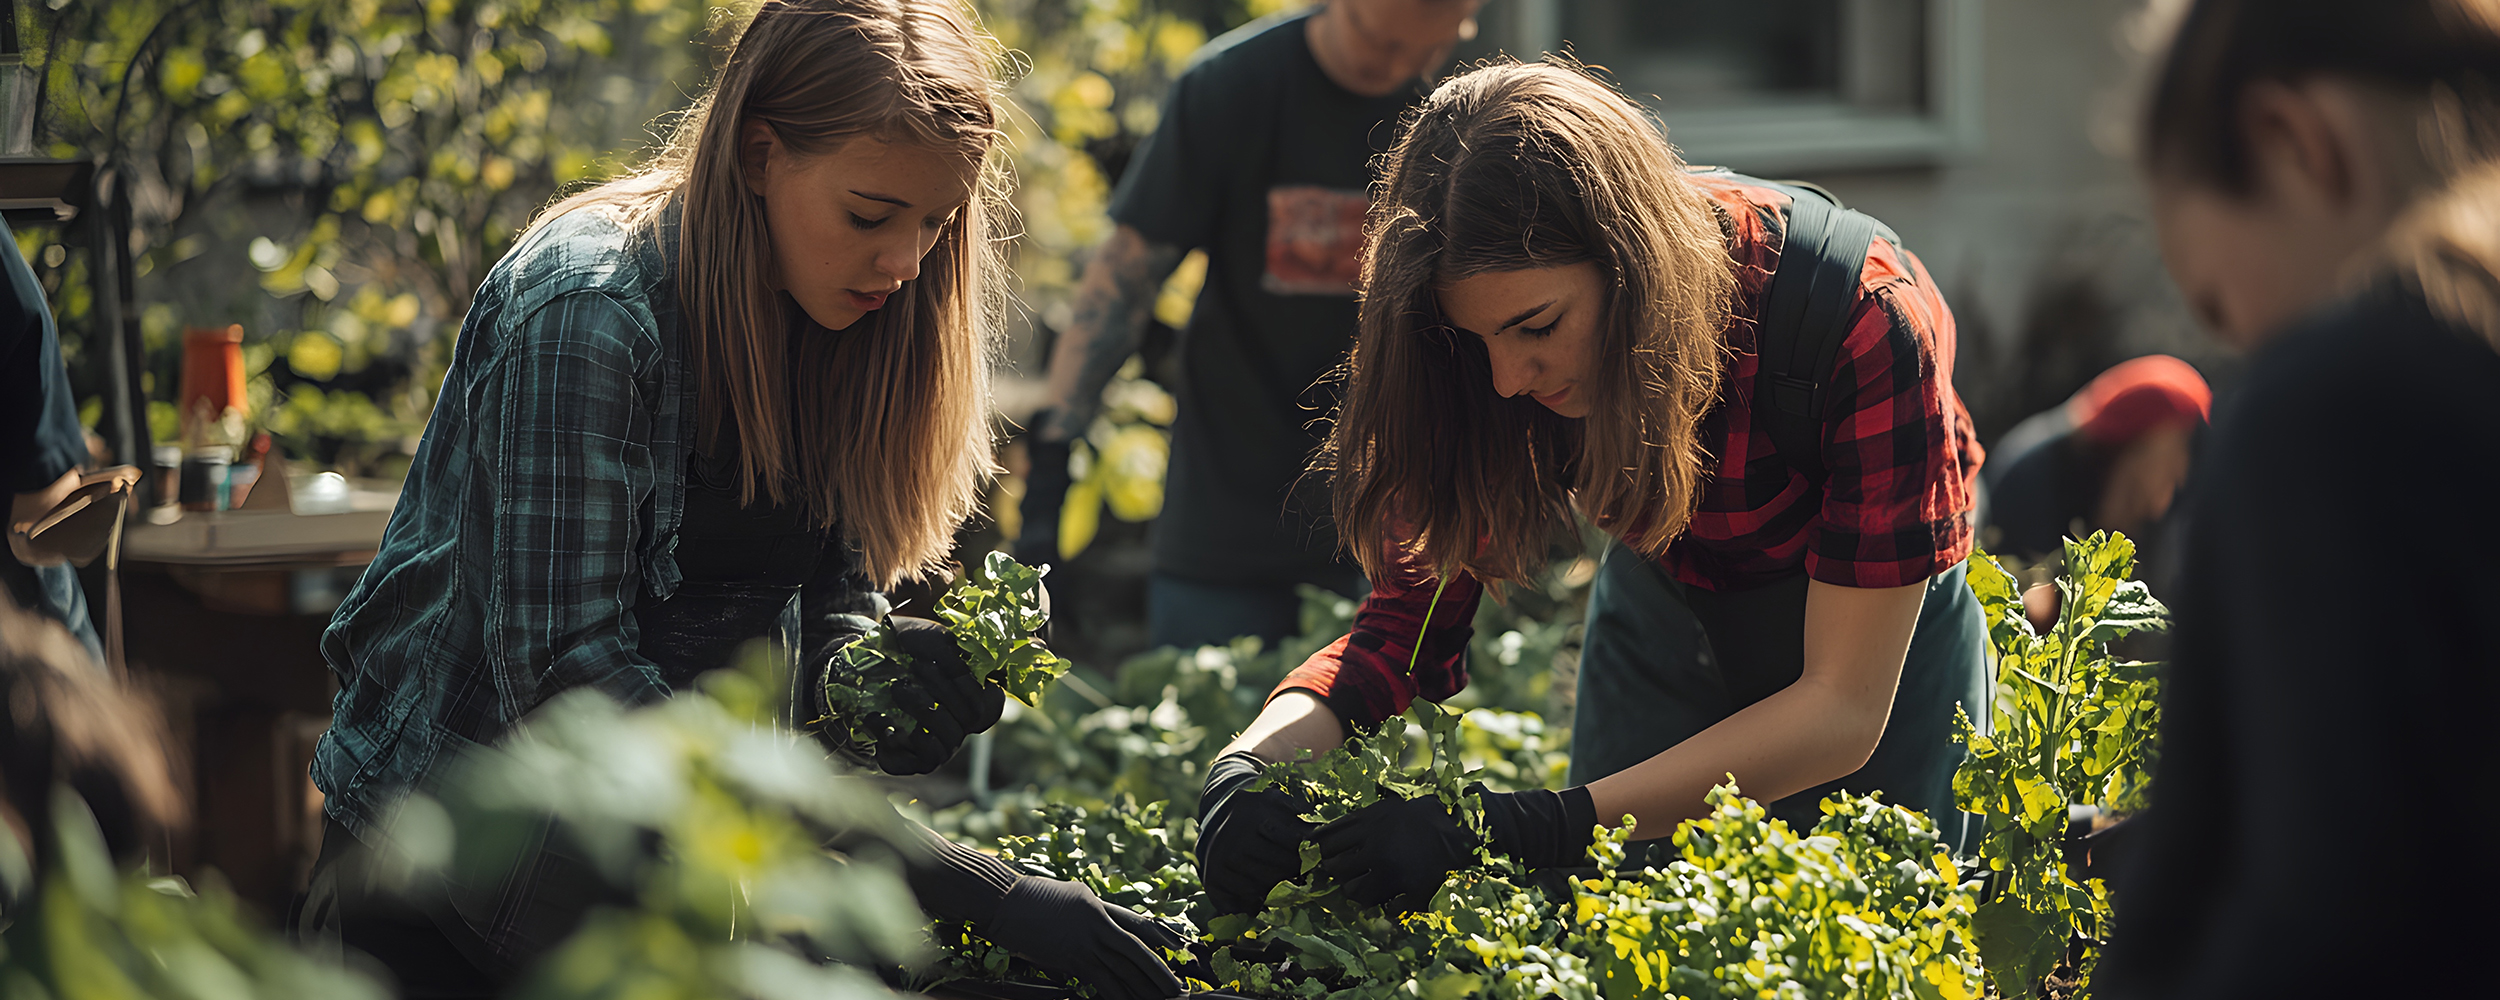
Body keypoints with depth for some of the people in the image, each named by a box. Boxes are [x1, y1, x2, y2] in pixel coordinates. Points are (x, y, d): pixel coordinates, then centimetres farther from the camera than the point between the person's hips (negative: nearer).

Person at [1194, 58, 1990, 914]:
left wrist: (1535, 827, -49)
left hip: (1877, 628, -3)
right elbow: (1411, 617, -22)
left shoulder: (1861, 317, -38)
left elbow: (1844, 706, -38)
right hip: (1664, 612, 3)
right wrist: (1248, 767, -44)